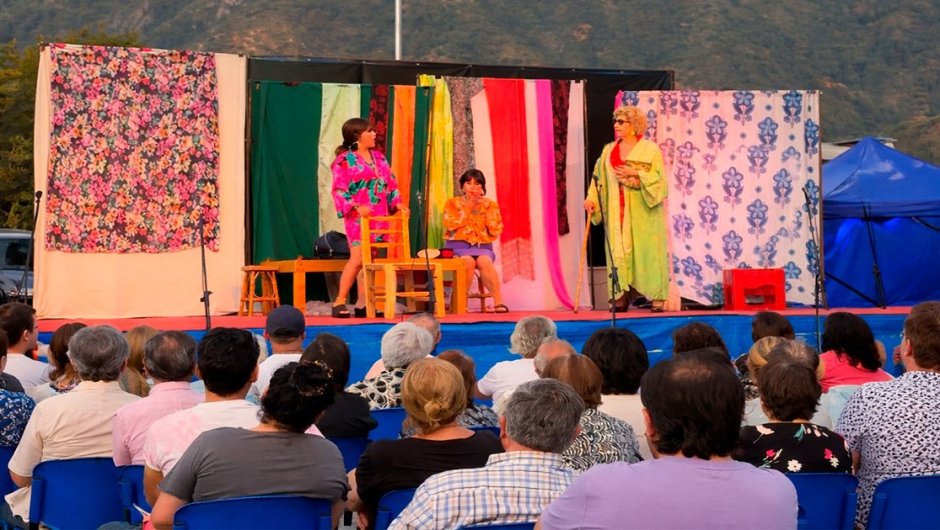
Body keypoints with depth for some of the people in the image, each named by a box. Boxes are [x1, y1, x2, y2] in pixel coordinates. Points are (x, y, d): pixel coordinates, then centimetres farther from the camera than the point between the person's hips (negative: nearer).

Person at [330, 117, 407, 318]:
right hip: (358, 217, -6)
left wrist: (397, 203, 2)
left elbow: (390, 184, 17)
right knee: (357, 259, -14)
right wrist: (356, 207, -23)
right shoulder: (345, 160, -5)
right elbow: (339, 190, -10)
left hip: (379, 217, 7)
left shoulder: (378, 157, 16)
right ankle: (339, 302, -7)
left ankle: (363, 304, 10)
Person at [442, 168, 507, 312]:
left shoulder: (490, 205, 9)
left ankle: (498, 302, -30)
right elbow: (450, 225, -11)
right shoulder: (452, 203, 6)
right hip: (458, 246, -1)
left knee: (485, 262, -33)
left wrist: (484, 208, -7)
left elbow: (496, 231, -2)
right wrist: (468, 207, -11)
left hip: (482, 246, 1)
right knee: (468, 261, -34)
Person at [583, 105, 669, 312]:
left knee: (647, 250, -5)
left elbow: (659, 178, -7)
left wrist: (636, 173, -17)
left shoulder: (650, 149, -1)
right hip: (617, 212, 4)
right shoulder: (609, 150, 12)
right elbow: (599, 178, 7)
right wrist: (591, 197, -7)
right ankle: (621, 295, 0)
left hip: (643, 212, -4)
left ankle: (657, 297, -2)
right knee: (618, 250, -2)